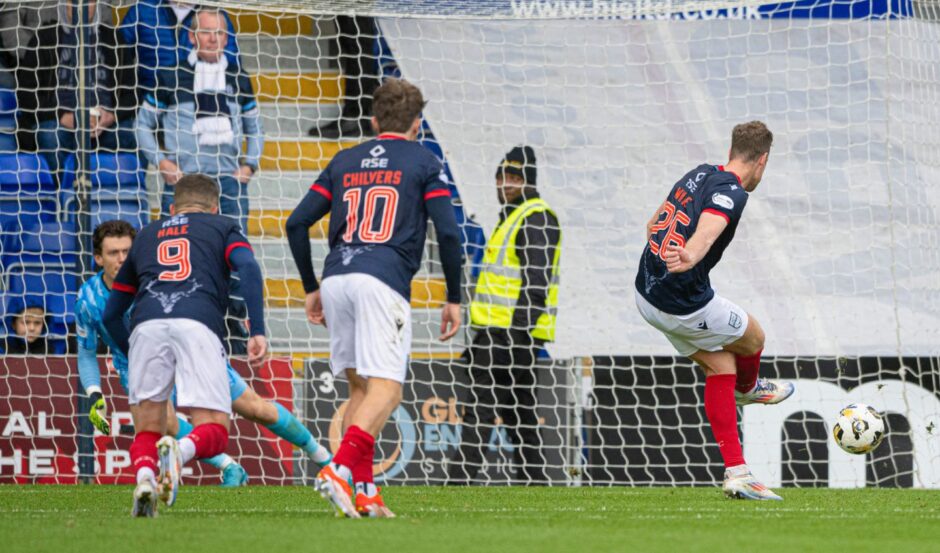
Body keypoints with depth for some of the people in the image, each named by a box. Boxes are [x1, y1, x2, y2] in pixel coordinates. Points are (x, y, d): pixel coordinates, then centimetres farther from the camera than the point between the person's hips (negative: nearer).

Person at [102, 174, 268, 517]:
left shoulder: (146, 235, 34)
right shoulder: (223, 227, 27)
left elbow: (110, 314, 36)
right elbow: (248, 269, 4)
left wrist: (131, 356, 51)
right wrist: (257, 331, -1)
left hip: (147, 325, 2)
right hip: (199, 324, -2)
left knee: (147, 430, 12)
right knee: (214, 431, 1)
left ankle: (143, 475, -20)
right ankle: (181, 451, -33)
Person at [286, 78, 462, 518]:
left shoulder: (344, 162, 21)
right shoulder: (424, 163, 10)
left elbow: (298, 223, 16)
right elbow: (448, 233, 0)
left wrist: (311, 288, 24)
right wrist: (454, 299, 8)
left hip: (336, 278, 5)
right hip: (384, 280, -5)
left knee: (359, 387, 15)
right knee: (385, 391, -9)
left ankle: (362, 491, 8)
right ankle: (339, 470, -30)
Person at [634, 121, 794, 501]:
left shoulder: (699, 174, 8)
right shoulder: (731, 192, -18)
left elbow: (654, 224, 22)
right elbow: (708, 228, -41)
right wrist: (690, 256, -61)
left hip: (647, 294, 9)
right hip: (684, 305, -9)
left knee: (720, 366, 16)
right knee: (753, 338, 18)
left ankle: (736, 472, 13)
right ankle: (747, 390, 52)